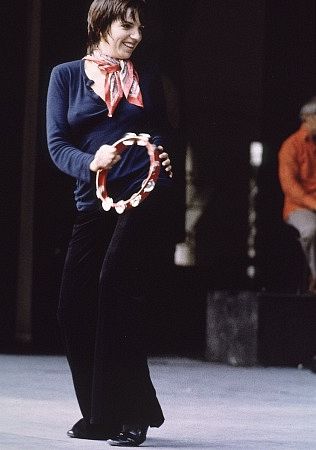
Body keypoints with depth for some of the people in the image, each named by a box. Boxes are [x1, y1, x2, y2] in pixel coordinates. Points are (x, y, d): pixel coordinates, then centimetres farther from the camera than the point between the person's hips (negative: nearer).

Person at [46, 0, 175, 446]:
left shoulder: (146, 75, 11)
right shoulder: (67, 75, 8)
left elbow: (162, 133, 16)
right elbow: (57, 144, 0)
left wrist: (162, 157, -8)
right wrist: (91, 162, -20)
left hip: (146, 197, -2)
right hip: (93, 204, 3)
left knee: (118, 295, -15)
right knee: (73, 309, 1)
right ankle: (98, 413, 18)